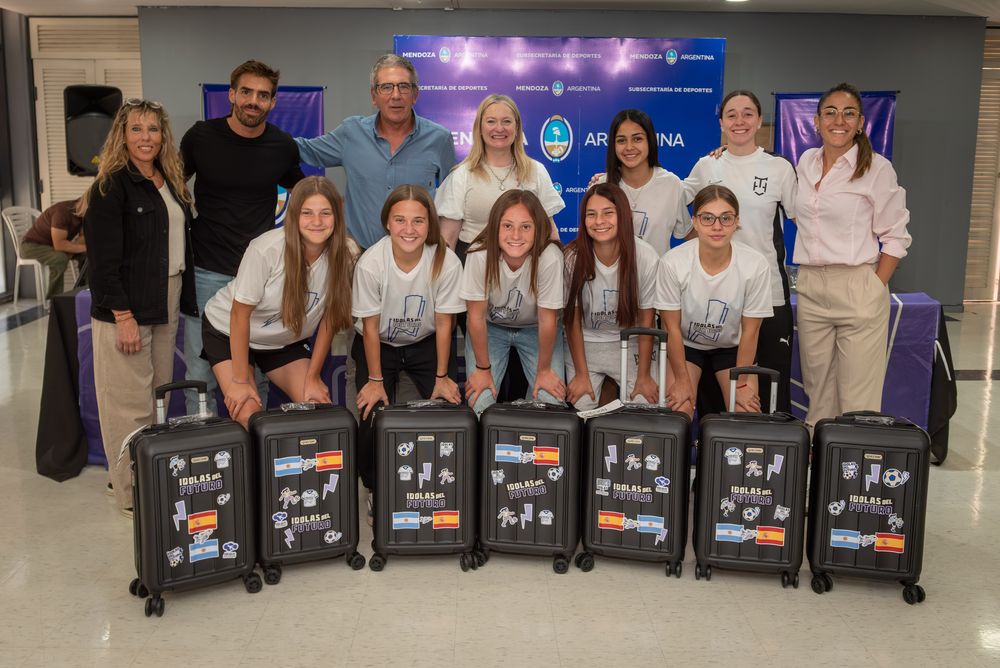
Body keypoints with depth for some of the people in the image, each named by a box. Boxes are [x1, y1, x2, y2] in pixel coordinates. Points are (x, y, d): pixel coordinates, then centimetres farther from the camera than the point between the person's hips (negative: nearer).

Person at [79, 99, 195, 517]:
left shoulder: (171, 182, 12)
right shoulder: (111, 188, -11)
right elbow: (103, 261, -15)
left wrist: (182, 299, 11)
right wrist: (123, 316, -18)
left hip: (166, 305, 8)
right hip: (126, 309, -7)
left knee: (160, 398, 13)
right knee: (130, 404, -2)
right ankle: (132, 495, 9)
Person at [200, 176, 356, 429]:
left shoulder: (345, 253, -20)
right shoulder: (267, 249, -30)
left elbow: (329, 317, -9)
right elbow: (240, 314, -21)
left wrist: (312, 377, -6)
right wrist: (240, 380, -17)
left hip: (285, 341, 4)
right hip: (229, 333, -3)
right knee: (248, 415, -19)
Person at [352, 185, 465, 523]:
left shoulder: (447, 262, -25)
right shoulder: (370, 263, -26)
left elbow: (443, 323, -13)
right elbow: (371, 327, -16)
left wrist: (442, 377, -10)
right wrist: (375, 379, -13)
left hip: (426, 343, 1)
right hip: (379, 344, -1)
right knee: (374, 414, -16)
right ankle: (375, 490, 11)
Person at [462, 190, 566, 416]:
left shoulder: (549, 258, -33)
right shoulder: (479, 255, -31)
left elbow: (547, 320, -20)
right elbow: (477, 316, -19)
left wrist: (544, 370, -11)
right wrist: (482, 368, -12)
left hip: (535, 329, 0)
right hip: (490, 327, 0)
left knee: (551, 400, -14)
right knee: (479, 402, -14)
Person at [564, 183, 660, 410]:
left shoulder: (646, 257, -18)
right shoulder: (573, 257, -19)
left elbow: (646, 319, -8)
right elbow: (572, 319, -8)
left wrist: (644, 376, -6)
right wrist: (581, 374, -7)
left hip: (630, 343, 0)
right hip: (585, 343, 0)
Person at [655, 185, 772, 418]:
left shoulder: (756, 265, -25)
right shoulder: (673, 262, -27)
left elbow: (750, 330, -12)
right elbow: (672, 327, -15)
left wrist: (741, 382, -8)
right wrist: (682, 379, -10)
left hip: (732, 346, 1)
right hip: (685, 344, -1)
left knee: (748, 415, -12)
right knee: (678, 412, -17)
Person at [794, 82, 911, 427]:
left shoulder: (877, 168, -5)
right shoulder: (806, 162, 10)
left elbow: (895, 238, -3)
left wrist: (875, 288, -11)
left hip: (858, 288, -5)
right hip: (810, 288, 5)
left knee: (858, 397, -4)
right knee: (818, 389, 10)